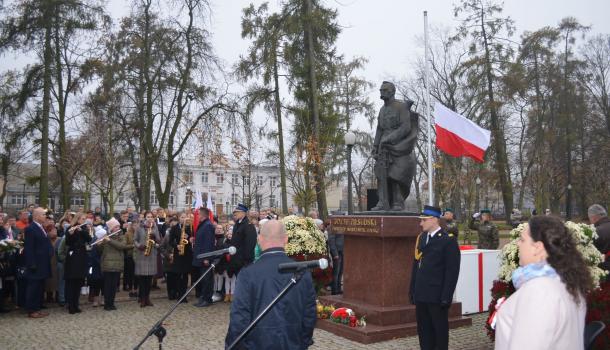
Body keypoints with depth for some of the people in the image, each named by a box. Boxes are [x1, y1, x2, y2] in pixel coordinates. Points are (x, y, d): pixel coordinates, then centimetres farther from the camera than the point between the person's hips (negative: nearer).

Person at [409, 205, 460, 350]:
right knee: (423, 330, 14)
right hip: (421, 295, 7)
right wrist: (412, 290, 10)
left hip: (437, 296, -6)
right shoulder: (421, 238, 10)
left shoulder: (448, 240, -11)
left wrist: (446, 297, -15)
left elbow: (452, 271, -13)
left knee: (440, 329, 8)